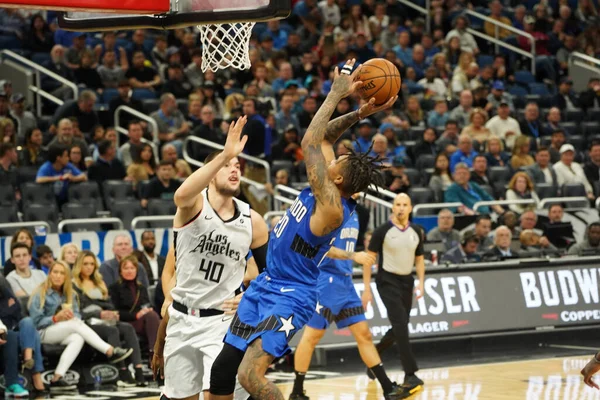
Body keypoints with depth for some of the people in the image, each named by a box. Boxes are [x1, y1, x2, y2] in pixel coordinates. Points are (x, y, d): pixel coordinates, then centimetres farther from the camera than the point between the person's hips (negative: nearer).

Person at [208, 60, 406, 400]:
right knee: (223, 368, 13)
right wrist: (359, 114, -1)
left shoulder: (332, 209, -25)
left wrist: (337, 95, -22)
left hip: (290, 298, -10)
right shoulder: (332, 189, 0)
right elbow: (323, 138, 11)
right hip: (266, 285, 10)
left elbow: (310, 143, -27)